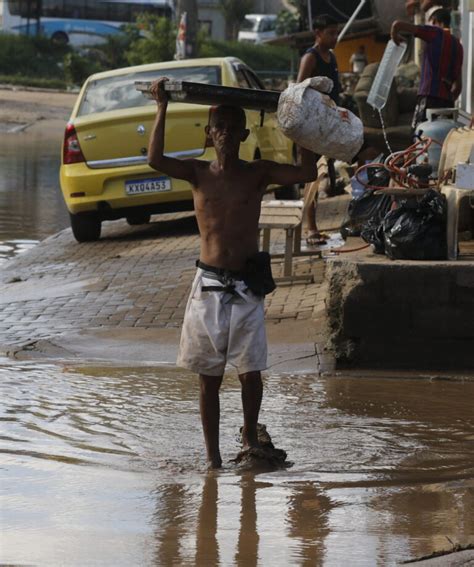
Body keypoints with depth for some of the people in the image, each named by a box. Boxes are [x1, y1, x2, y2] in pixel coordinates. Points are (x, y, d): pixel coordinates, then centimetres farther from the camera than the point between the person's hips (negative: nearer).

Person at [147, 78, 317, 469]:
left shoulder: (258, 173, 2)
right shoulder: (198, 173, 1)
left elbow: (308, 173, -10)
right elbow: (156, 160, -16)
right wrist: (162, 109, -16)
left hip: (247, 286, 0)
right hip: (208, 285, 0)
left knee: (250, 372, -1)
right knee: (209, 377, 4)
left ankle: (250, 435, 25)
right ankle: (212, 453, 12)